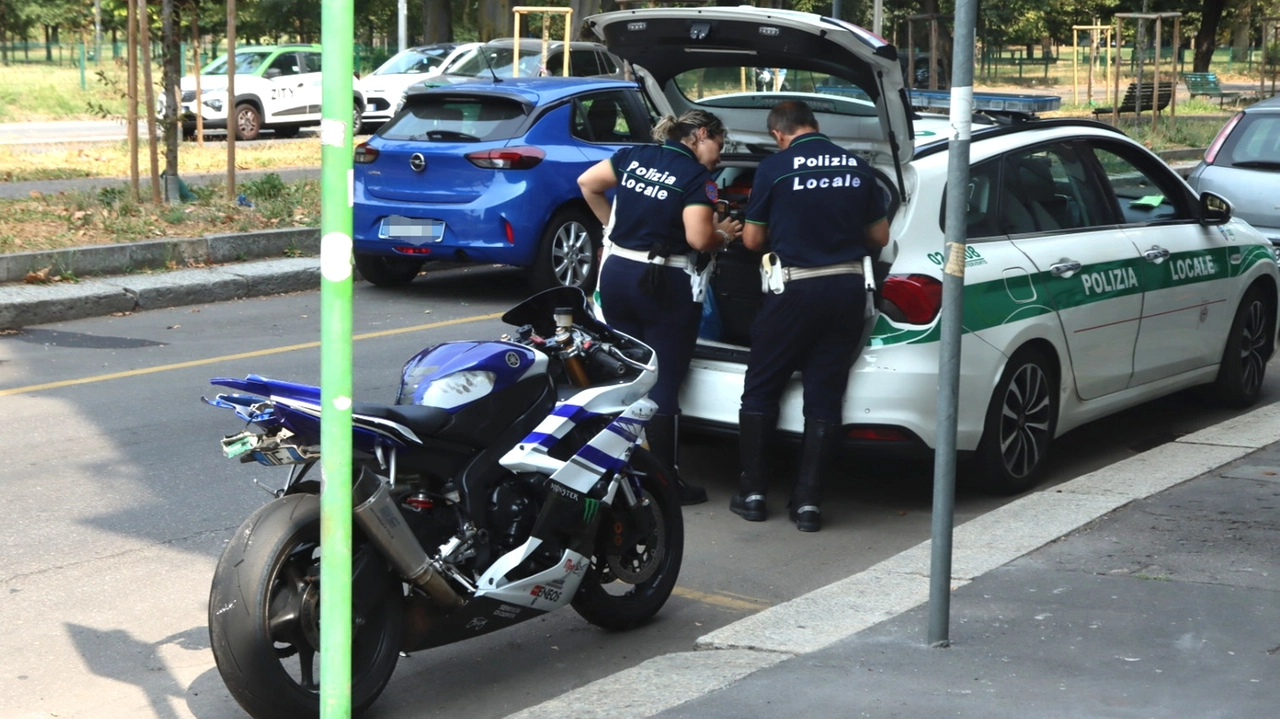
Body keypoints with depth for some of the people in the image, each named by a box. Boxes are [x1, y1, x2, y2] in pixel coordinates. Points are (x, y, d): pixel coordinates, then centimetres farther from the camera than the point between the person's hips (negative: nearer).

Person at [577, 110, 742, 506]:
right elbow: (699, 238, -20)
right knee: (663, 387, 0)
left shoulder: (633, 156, 7)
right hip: (665, 286, -6)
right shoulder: (697, 177, -12)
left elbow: (587, 183, 14)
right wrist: (724, 235, 1)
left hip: (617, 274, 6)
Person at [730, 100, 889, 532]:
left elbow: (752, 240, 1)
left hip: (795, 289, -3)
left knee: (761, 390, 10)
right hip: (847, 289, 4)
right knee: (824, 396, 7)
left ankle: (752, 494, 12)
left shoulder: (775, 168, -5)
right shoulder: (858, 168, 7)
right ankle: (808, 501, 6)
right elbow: (880, 237, 12)